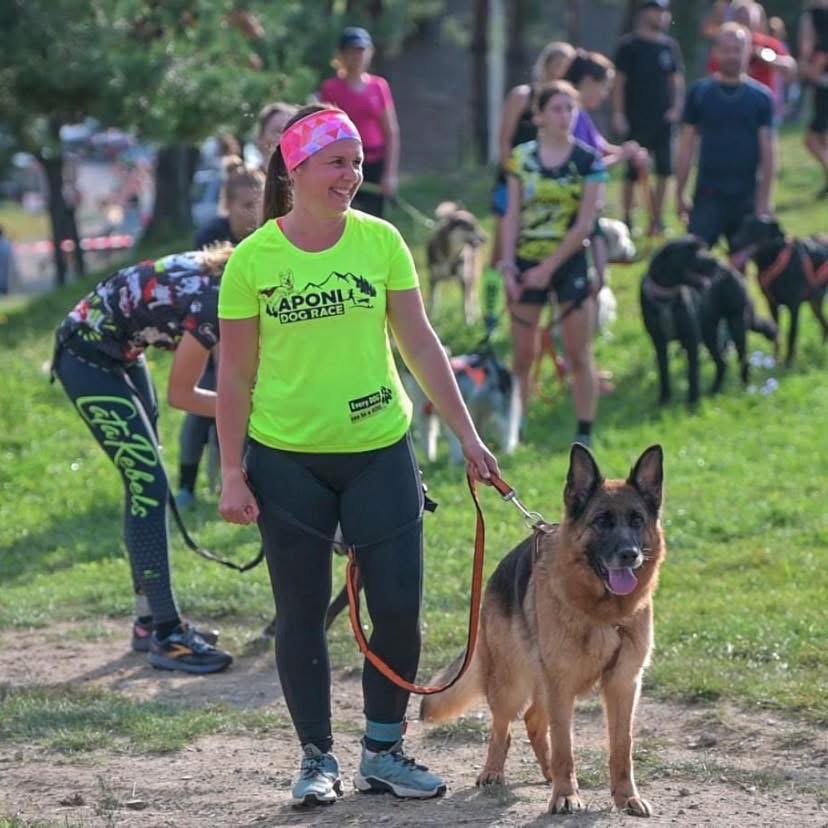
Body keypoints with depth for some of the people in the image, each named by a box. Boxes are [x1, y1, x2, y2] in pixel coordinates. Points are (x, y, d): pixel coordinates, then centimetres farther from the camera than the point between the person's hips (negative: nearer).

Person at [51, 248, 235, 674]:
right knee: (149, 488, -11)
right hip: (88, 356, -10)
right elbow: (180, 394, -17)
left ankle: (149, 621, 20)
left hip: (118, 351, 10)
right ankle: (166, 635, -9)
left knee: (144, 486, 12)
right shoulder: (210, 304, -27)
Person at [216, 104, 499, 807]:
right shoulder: (254, 260, -6)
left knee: (399, 605, 1)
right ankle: (317, 755, 19)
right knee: (302, 611, 7)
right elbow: (236, 374, -1)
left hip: (380, 451, 2)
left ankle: (384, 749, 18)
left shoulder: (381, 240, -1)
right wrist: (232, 474, -3)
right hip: (287, 459, -2)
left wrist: (467, 433, 3)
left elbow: (420, 343, 4)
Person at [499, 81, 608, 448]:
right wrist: (508, 264, -7)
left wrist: (548, 268, -12)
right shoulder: (522, 157, 2)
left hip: (570, 264, -2)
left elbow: (585, 225, -9)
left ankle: (584, 434, 6)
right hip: (526, 264, 2)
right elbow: (513, 215, 3)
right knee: (522, 355, 6)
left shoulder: (588, 161, -5)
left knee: (579, 355, 1)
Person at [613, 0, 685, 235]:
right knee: (633, 172, -1)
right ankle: (627, 220, 11)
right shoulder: (629, 45, -4)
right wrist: (618, 114, -11)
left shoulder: (670, 46, 9)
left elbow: (677, 79, 14)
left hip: (663, 119, 4)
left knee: (664, 171, 1)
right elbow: (619, 82, -6)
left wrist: (676, 107, 0)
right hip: (637, 119, -4)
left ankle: (657, 220, 12)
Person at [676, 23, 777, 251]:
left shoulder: (761, 97, 1)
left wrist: (764, 198, -5)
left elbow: (768, 153, 1)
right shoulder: (699, 92, 2)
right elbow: (686, 148, 5)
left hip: (746, 198, 1)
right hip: (708, 196, -1)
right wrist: (680, 194, 2)